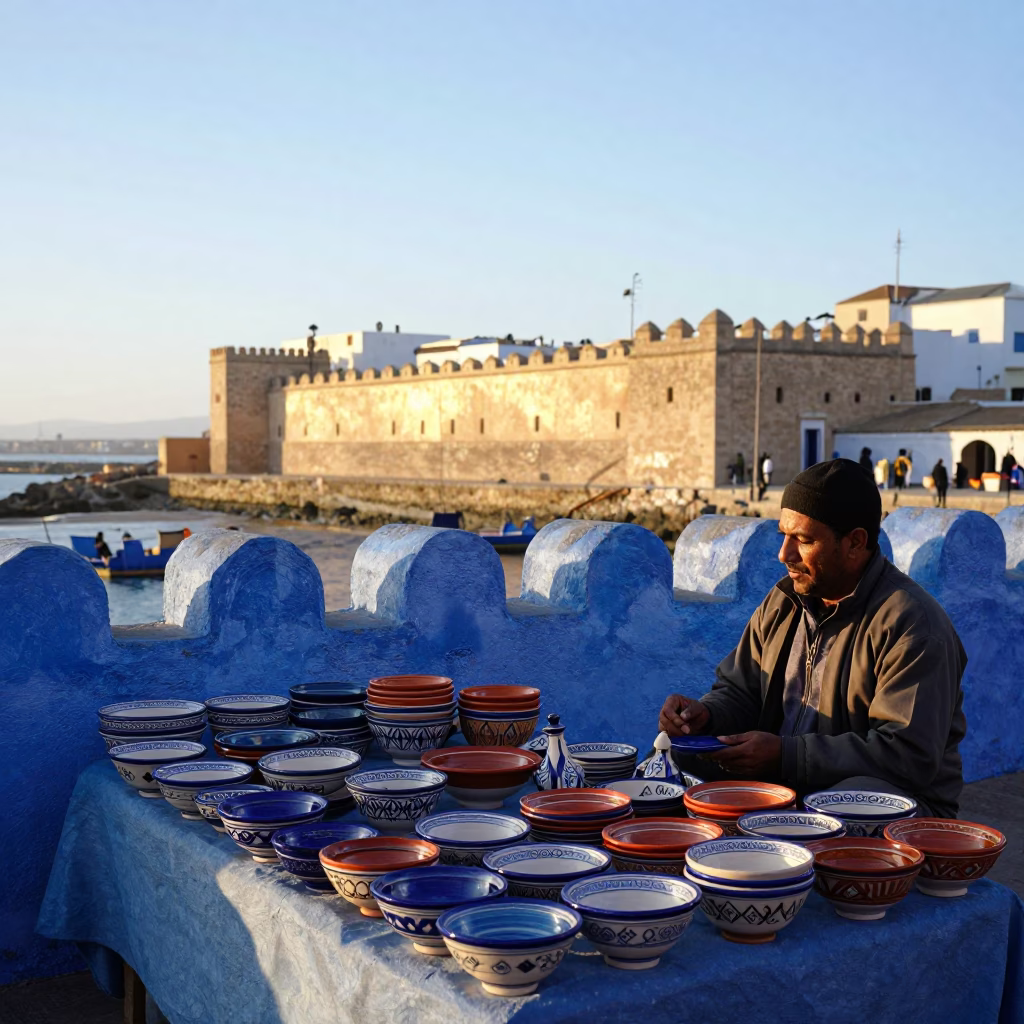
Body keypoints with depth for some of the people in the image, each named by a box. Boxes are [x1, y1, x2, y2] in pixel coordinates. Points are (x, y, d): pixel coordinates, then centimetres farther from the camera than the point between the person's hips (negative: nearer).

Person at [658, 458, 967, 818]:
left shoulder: (913, 623, -16)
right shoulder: (782, 603, 10)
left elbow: (909, 756, -23)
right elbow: (740, 692, 17)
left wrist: (786, 755, -26)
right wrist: (706, 715, -8)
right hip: (778, 788, 7)